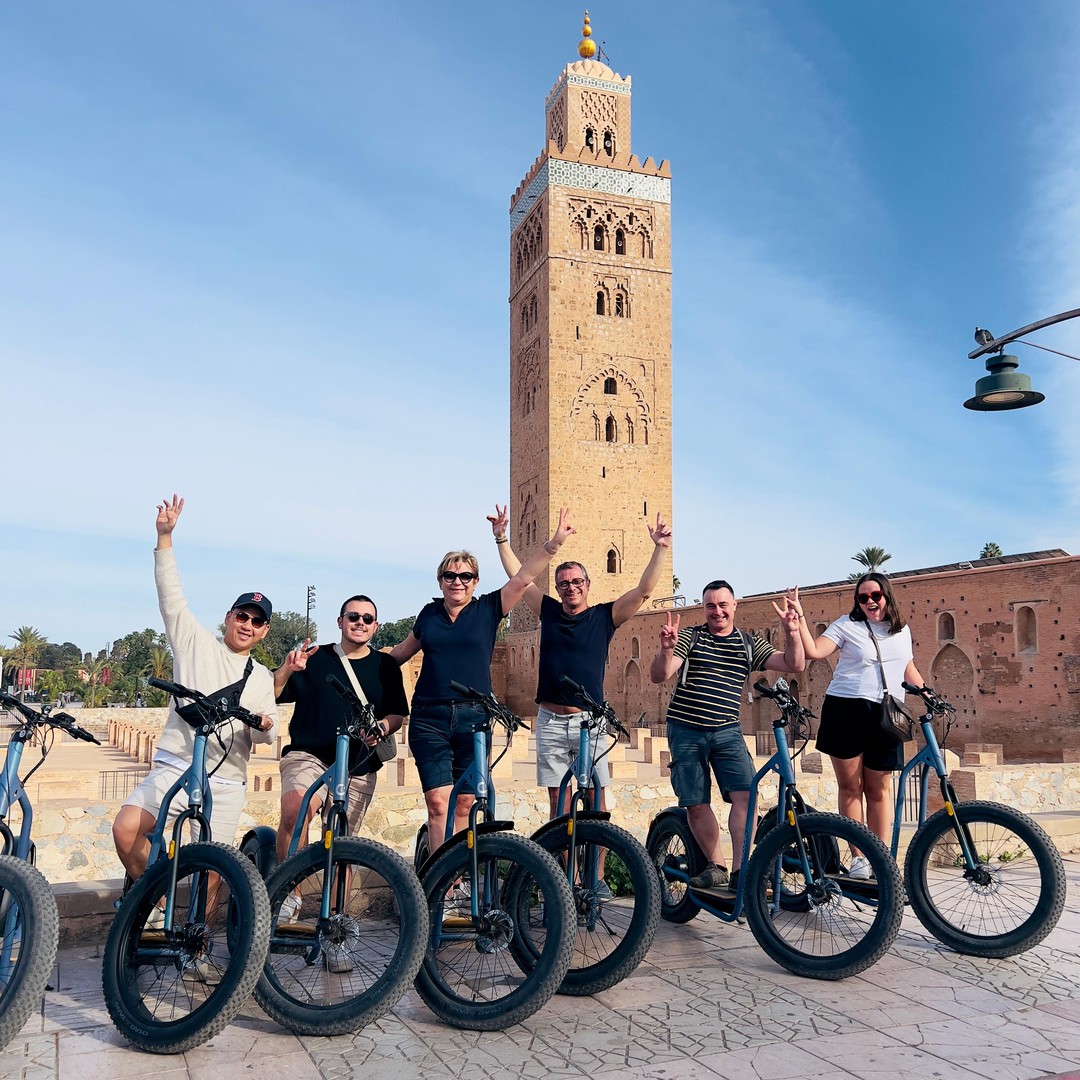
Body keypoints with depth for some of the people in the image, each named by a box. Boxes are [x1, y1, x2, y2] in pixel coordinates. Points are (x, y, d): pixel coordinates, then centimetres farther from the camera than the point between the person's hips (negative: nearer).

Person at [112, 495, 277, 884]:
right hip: (174, 768, -2)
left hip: (225, 785, 2)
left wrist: (264, 725, -11)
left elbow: (267, 734, 14)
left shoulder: (261, 678, 16)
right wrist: (165, 536, -9)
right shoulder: (196, 642, 9)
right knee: (126, 828, -21)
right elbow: (171, 597, -1)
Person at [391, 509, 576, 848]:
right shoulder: (429, 614, 9)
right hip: (430, 719, 0)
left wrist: (554, 543, -13)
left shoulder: (488, 610, 4)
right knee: (438, 803, -9)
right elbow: (401, 651, 25)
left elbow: (523, 577, -5)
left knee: (464, 805, 6)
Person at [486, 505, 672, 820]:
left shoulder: (604, 616, 2)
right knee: (558, 800, 6)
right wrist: (501, 538, 9)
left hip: (589, 720, -2)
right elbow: (518, 576, 12)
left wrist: (660, 548, -13)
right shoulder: (549, 612, 9)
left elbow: (643, 590, -4)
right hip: (550, 721, 2)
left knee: (596, 801, 0)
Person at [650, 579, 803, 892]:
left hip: (727, 731, 1)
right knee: (696, 804, 1)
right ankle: (716, 866, 19)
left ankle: (740, 869, -9)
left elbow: (794, 665, 0)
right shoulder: (689, 637, 0)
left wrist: (792, 632, -17)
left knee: (745, 795, -17)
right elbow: (659, 676, -11)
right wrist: (666, 649, -32)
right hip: (685, 731, -1)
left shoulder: (750, 644, 8)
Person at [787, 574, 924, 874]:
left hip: (885, 716, 3)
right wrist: (799, 617, -17)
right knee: (850, 786, 2)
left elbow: (909, 670, 25)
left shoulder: (902, 631, 17)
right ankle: (858, 858, 10)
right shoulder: (847, 624, 2)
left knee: (879, 789, 4)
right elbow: (814, 651, -8)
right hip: (845, 710, -2)